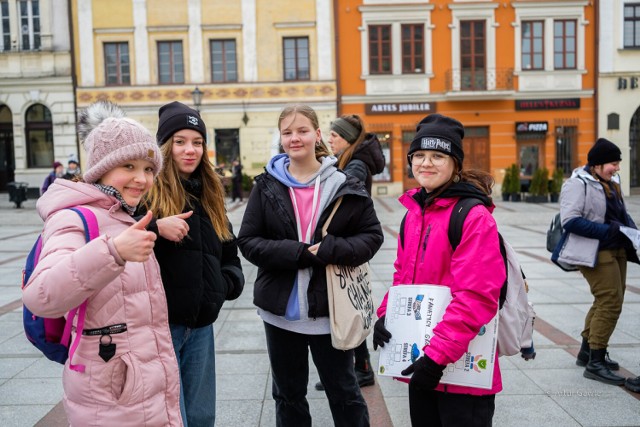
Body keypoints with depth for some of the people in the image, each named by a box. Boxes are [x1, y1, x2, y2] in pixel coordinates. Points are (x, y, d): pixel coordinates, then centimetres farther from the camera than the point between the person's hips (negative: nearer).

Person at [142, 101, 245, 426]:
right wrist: (156, 228, -28)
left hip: (201, 324, 6)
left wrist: (226, 283, 3)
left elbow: (229, 253, 20)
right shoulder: (146, 190, -8)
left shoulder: (209, 195, 12)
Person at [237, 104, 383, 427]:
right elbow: (248, 241, -4)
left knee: (344, 393, 16)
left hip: (330, 310, -1)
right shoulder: (267, 186, 0)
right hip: (281, 310, 2)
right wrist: (297, 253, -19)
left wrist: (329, 250, -20)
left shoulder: (344, 185, -4)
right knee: (288, 395, 19)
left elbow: (372, 236, -2)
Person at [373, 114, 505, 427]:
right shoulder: (413, 213, 8)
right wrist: (386, 315, 0)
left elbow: (476, 296, -21)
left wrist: (439, 354, -23)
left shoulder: (474, 216, -16)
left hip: (462, 366, -7)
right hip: (420, 358, 7)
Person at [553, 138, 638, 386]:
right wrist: (608, 231, -24)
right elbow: (570, 221, -22)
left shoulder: (611, 183, 13)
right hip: (595, 252, -10)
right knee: (610, 300, -11)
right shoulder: (578, 184, -14)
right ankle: (595, 363, -2)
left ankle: (587, 351, 30)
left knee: (606, 300, 15)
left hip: (616, 250, 10)